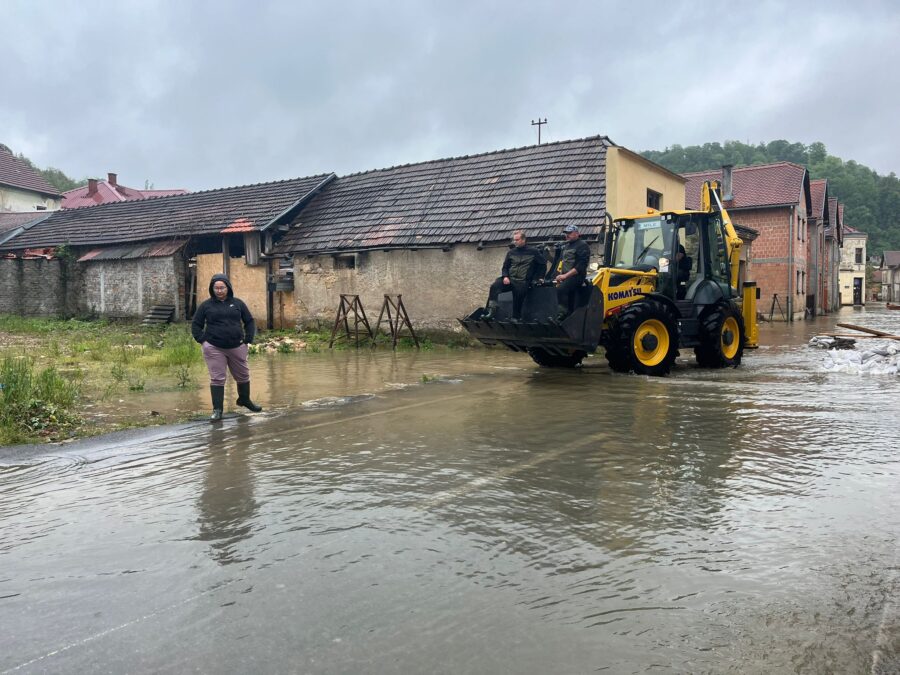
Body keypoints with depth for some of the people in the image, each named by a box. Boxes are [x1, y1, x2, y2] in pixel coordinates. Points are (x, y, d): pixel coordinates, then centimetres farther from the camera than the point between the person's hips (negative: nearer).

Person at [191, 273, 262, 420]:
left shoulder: (238, 303, 6)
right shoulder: (206, 305, 2)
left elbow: (249, 321, 12)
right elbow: (196, 325, 9)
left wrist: (248, 339, 1)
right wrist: (202, 340, -4)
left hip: (237, 347, 2)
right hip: (214, 348, -2)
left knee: (243, 375, 13)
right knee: (217, 378, -2)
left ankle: (244, 399, 36)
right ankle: (217, 409, 5)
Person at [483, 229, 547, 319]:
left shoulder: (533, 251, 4)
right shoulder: (511, 252, 14)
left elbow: (543, 264, 7)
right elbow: (505, 267, 17)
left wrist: (536, 279, 2)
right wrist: (505, 277, -3)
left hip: (522, 281, -2)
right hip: (509, 279, 3)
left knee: (519, 294, -25)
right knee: (494, 286, -22)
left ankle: (515, 318, -10)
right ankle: (491, 311, -29)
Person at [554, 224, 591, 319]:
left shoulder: (582, 246, -4)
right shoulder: (566, 246, 22)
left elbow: (581, 266, -15)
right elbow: (561, 261, 27)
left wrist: (565, 275, -21)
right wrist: (560, 275, 9)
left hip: (576, 276, -8)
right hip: (566, 277, 8)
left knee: (560, 289, -31)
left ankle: (564, 313, -28)